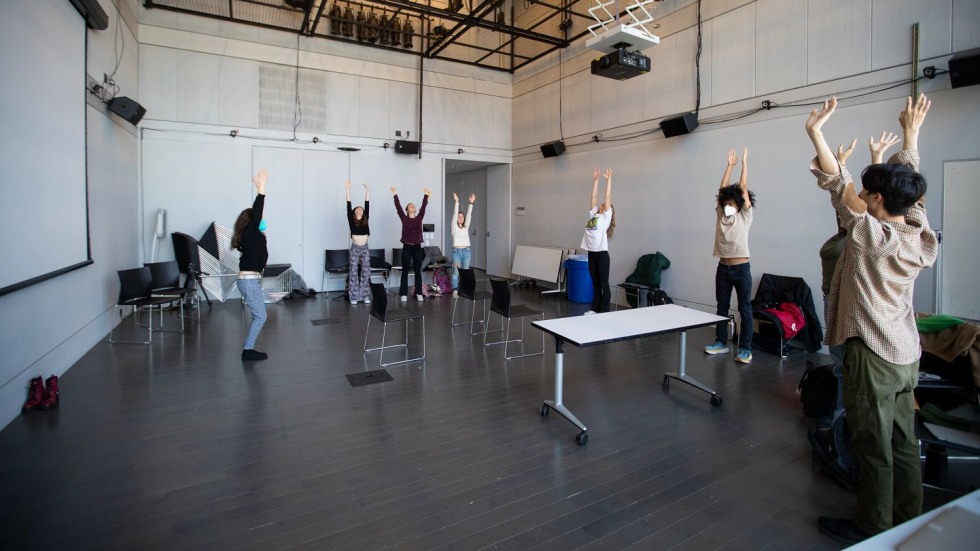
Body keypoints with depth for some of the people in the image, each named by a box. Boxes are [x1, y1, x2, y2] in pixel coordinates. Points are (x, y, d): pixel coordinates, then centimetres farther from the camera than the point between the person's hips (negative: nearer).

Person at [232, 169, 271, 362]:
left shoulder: (251, 236, 12)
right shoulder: (251, 233, -10)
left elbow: (256, 211, 19)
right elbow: (257, 212, -20)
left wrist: (260, 188, 21)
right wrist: (261, 187, -20)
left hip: (250, 279, 9)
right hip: (249, 280, -9)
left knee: (258, 316, 13)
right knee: (260, 317, -3)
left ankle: (249, 349, 18)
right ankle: (247, 351, 3)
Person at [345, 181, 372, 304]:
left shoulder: (365, 220, 7)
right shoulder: (352, 221, 0)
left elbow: (367, 205, 5)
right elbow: (348, 206, -5)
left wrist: (367, 190, 5)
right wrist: (348, 189, -9)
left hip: (365, 248, 3)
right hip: (355, 248, -3)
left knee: (365, 273, 4)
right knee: (353, 273, 0)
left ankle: (365, 296, 11)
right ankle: (354, 297, 6)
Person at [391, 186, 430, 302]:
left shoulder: (419, 218, 8)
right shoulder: (404, 218, 1)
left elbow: (423, 207, 2)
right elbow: (398, 207, -6)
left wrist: (426, 195, -5)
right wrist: (395, 195, -11)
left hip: (417, 248, 2)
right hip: (407, 247, -2)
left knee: (418, 272, 6)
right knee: (405, 271, 3)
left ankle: (419, 293, 12)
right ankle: (404, 294, 7)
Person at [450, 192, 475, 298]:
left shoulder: (466, 227, 12)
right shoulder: (454, 227, 2)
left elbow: (469, 215, 3)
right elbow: (455, 214, -8)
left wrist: (471, 203, -6)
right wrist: (456, 201, -16)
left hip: (466, 250, 4)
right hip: (456, 251, -4)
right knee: (456, 272, -3)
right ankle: (455, 291, 2)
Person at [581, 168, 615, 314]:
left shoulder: (606, 217, 1)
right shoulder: (593, 214, 15)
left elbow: (608, 197, -4)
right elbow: (594, 196, 16)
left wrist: (609, 179, -2)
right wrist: (596, 179, 16)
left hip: (602, 253, -6)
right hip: (591, 253, 6)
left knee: (604, 283, 1)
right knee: (595, 283, 13)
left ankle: (604, 311, 7)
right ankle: (595, 308, 21)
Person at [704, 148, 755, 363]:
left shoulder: (745, 216, -2)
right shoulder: (720, 214, 7)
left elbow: (743, 189, -6)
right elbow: (722, 190, 4)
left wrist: (744, 162, -2)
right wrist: (730, 165, 6)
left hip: (741, 268, -4)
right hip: (723, 267, 4)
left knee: (745, 309, 1)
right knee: (722, 307, 11)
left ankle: (745, 349, 4)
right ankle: (721, 342, 22)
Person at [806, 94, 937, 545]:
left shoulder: (870, 234, -18)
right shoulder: (920, 237, 2)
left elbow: (837, 184, -16)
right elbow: (910, 189, 15)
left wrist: (815, 133, -10)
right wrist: (911, 135, 25)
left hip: (873, 354, -8)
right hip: (906, 354, 8)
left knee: (873, 446, 5)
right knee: (903, 443, 18)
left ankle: (871, 528, 20)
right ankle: (909, 522, 33)